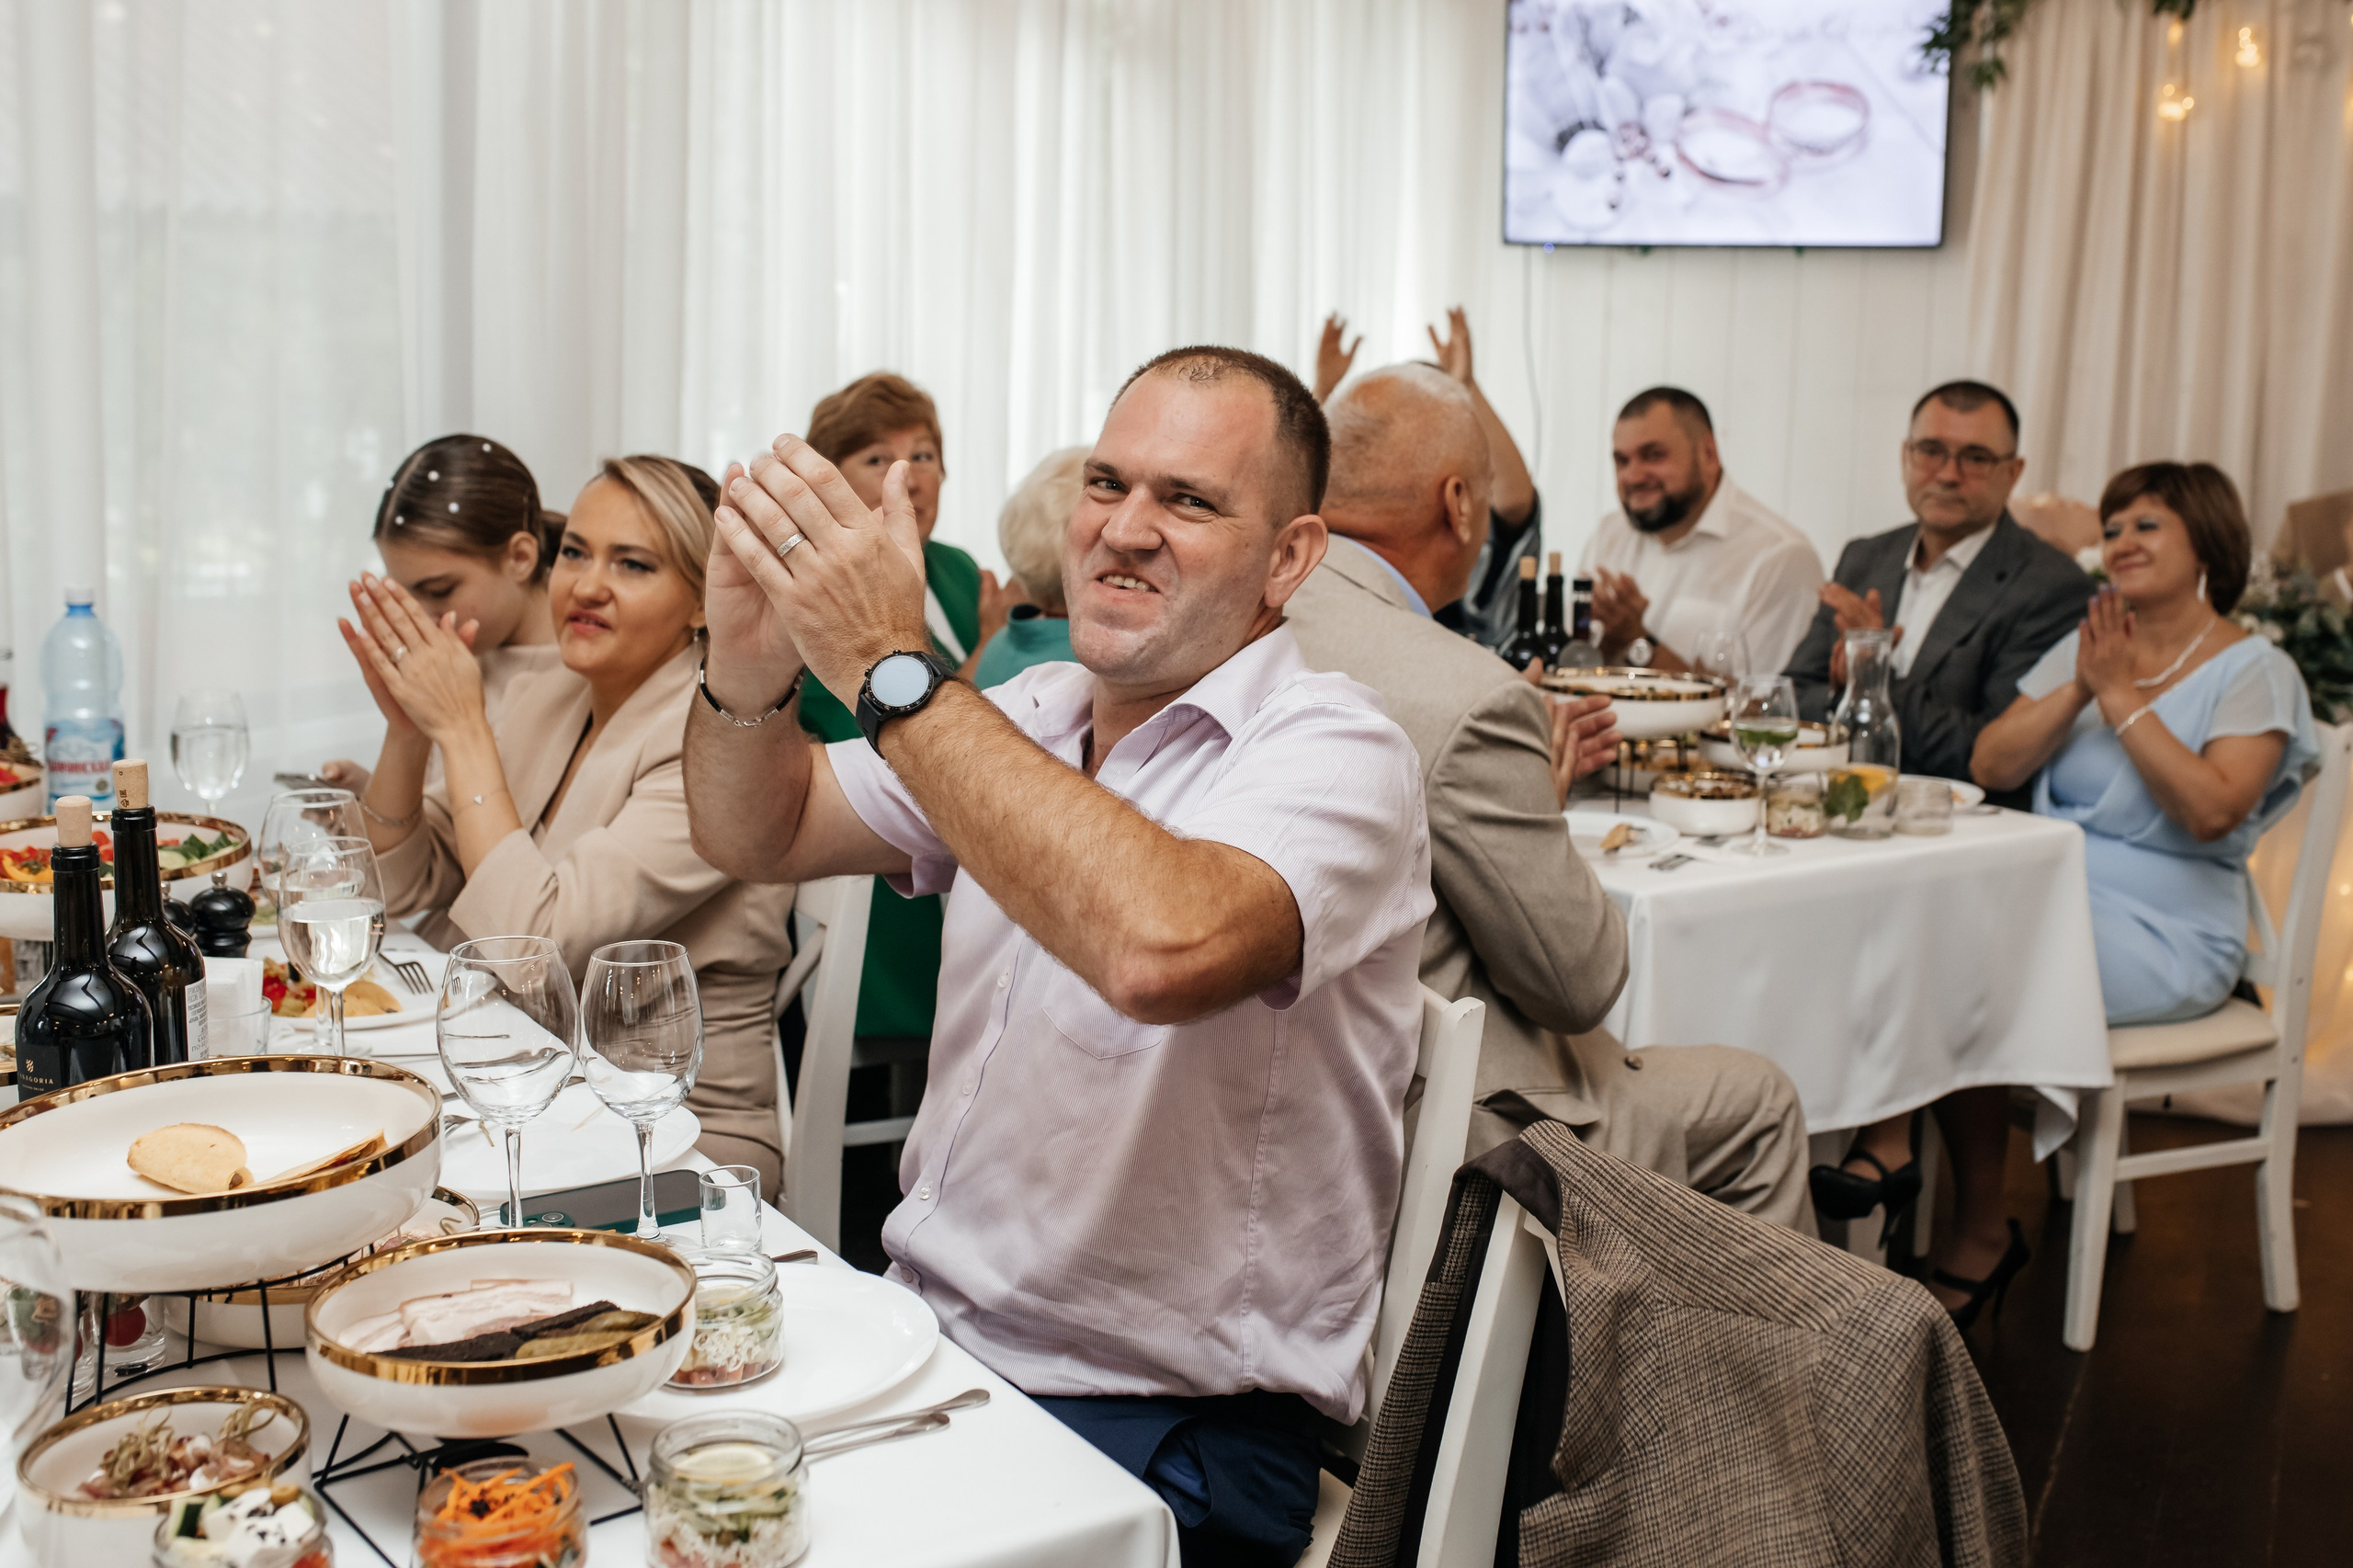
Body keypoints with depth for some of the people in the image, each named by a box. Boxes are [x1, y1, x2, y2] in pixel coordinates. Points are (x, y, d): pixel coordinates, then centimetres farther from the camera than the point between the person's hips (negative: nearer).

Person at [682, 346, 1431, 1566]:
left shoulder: (1334, 756, -16)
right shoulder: (1027, 719, 8)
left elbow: (1162, 948, -37)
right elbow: (760, 838, 9)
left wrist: (890, 667, -31)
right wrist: (748, 673, -13)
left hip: (1153, 1425, -6)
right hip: (923, 1325, 7)